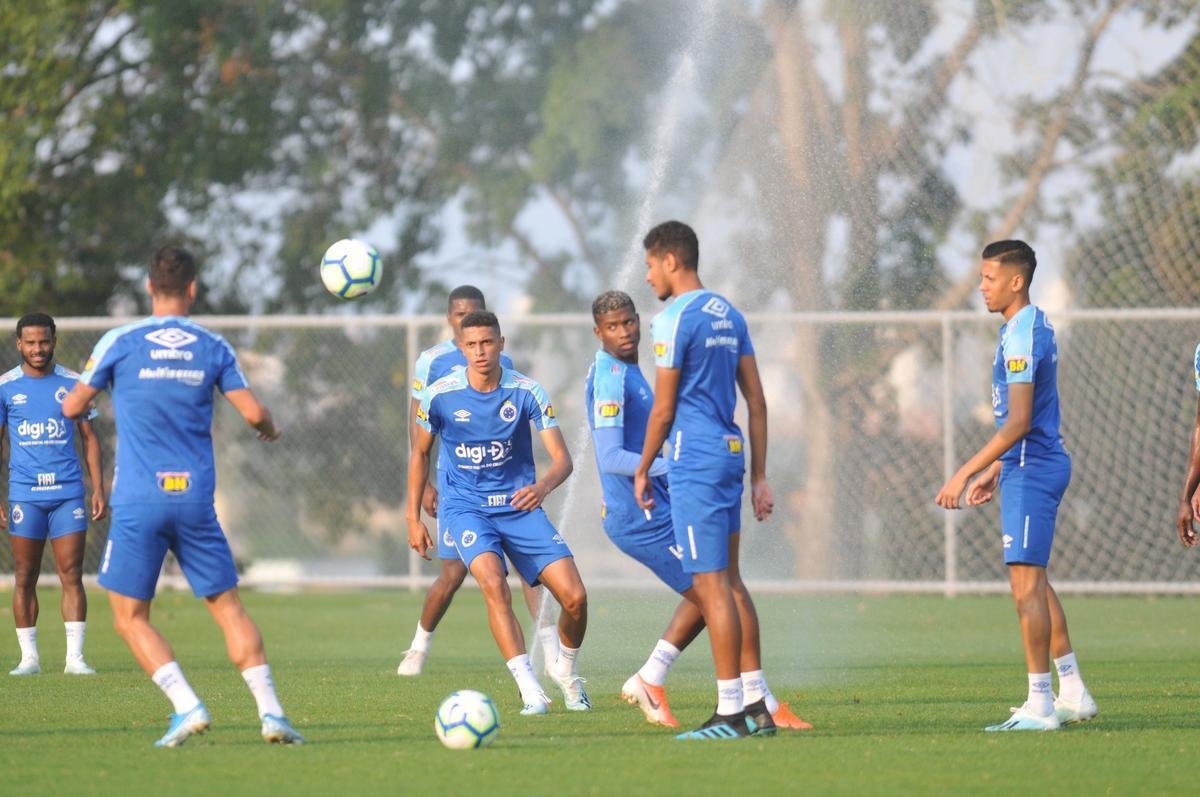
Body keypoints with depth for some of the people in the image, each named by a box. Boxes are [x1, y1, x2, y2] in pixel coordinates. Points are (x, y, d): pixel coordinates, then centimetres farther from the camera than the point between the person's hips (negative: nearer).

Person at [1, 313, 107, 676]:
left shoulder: (72, 384, 6)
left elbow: (89, 438, 11)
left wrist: (98, 489, 2)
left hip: (68, 492, 0)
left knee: (71, 575, -5)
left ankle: (75, 656, -4)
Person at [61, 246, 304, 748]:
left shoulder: (120, 343, -1)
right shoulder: (213, 348, 5)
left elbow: (72, 408, 7)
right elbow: (254, 413, 4)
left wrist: (85, 401, 30)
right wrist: (270, 429, 27)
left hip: (139, 500, -2)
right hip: (196, 499, 3)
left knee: (130, 616, 5)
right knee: (228, 607, 9)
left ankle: (187, 707, -11)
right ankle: (271, 712, -1)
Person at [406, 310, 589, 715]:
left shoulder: (526, 392, -8)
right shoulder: (439, 395, -7)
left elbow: (562, 458, -11)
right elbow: (420, 454, 10)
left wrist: (543, 485, -34)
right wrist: (413, 518, 6)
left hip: (519, 505, 1)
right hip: (464, 506, -1)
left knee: (575, 597, -9)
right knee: (493, 582, -31)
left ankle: (566, 672, 23)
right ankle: (531, 693, -31)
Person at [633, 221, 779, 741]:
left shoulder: (675, 319, -11)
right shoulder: (728, 315, 14)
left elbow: (663, 408, -10)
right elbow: (756, 400, 14)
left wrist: (642, 472, 2)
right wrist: (759, 476, 16)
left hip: (694, 463, -9)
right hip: (731, 456, 9)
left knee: (711, 584, -7)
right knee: (728, 580, 15)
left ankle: (731, 712, -7)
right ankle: (756, 704, 16)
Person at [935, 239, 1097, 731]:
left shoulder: (1022, 336, -17)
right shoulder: (1034, 327, 14)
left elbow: (1018, 422, -24)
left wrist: (965, 473, -24)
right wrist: (995, 470, 24)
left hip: (1030, 470, -11)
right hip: (1029, 466, 11)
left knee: (1026, 584, -8)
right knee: (1035, 583, 17)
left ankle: (1039, 705, -6)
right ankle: (1073, 695, 22)